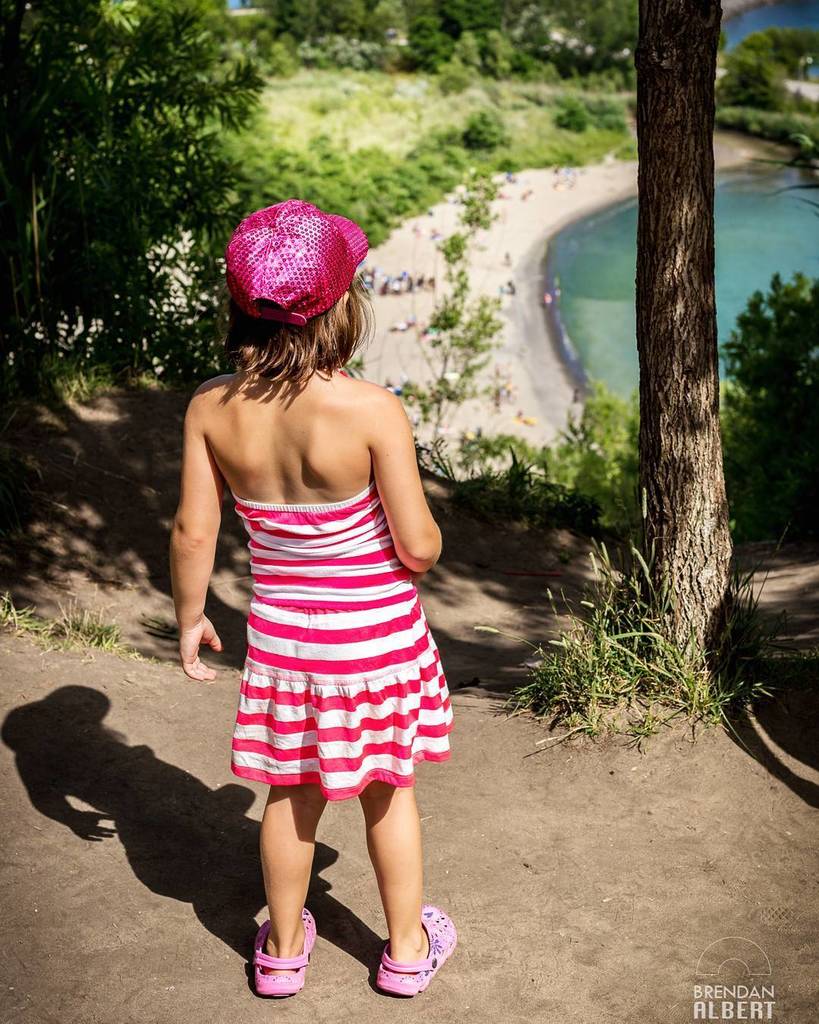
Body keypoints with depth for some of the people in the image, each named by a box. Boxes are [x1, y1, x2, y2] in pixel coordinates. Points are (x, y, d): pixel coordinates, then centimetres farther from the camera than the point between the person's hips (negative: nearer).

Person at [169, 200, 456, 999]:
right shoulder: (373, 410, -24)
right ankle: (407, 948, 39)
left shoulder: (211, 409, -13)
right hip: (376, 630, -2)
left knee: (290, 792, 22)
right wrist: (425, 533, 4)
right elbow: (417, 546, -20)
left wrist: (189, 617, 10)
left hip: (280, 631, 3)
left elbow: (192, 532, -7)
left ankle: (283, 950, 41)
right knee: (387, 792, 19)